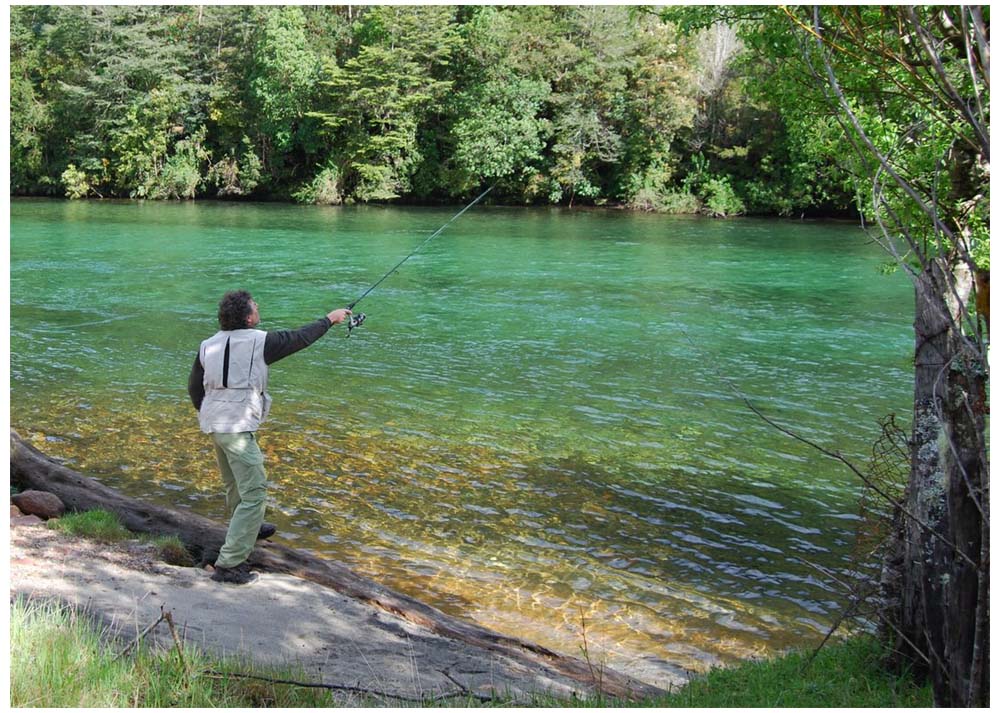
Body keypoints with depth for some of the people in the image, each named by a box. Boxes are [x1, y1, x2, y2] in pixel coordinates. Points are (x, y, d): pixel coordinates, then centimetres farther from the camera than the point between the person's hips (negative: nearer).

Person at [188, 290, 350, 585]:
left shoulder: (208, 345, 7)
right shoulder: (259, 341, -11)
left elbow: (194, 387, 16)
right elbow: (300, 337, 0)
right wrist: (330, 319, 15)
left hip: (213, 424, 8)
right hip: (239, 427, -8)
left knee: (234, 482, 28)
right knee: (253, 493, -5)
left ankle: (247, 528, 53)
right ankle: (229, 564, -11)